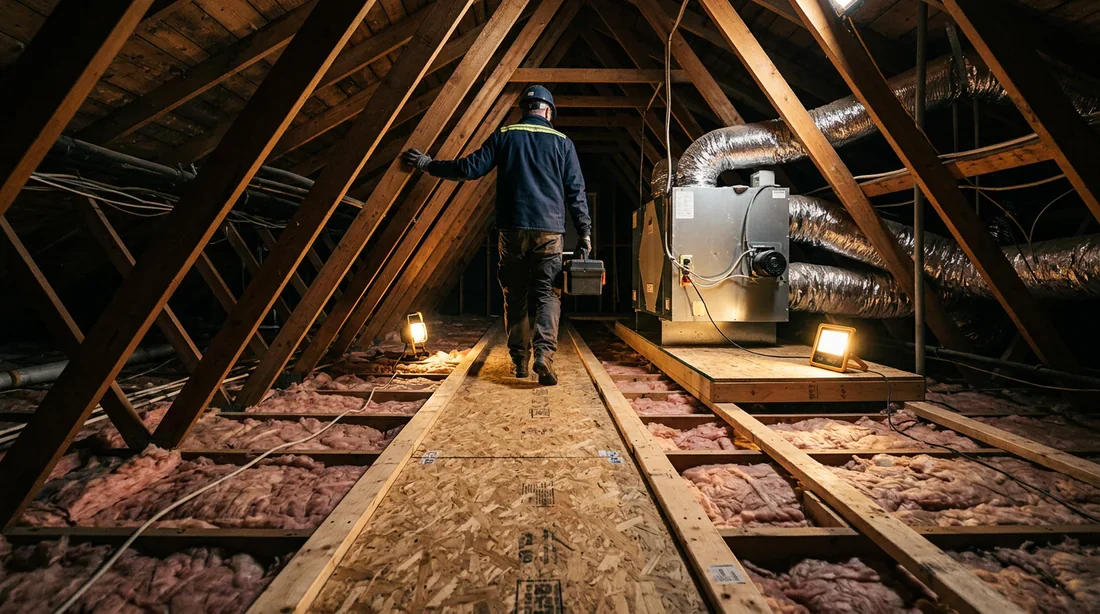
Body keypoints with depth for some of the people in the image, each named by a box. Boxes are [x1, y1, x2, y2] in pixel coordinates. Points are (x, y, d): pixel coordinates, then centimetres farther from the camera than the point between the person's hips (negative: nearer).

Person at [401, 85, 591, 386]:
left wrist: (427, 164, 15)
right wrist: (585, 231, 10)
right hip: (549, 231, 0)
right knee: (548, 294, 2)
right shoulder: (562, 142, 9)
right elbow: (575, 191, 5)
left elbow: (469, 168, 3)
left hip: (512, 230, 1)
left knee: (515, 297, 10)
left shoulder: (504, 136, 8)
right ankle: (544, 352, -18)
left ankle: (520, 360, 13)